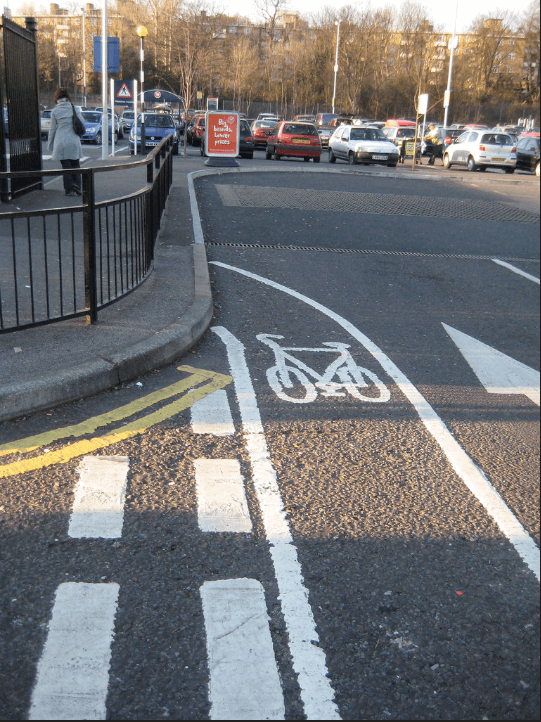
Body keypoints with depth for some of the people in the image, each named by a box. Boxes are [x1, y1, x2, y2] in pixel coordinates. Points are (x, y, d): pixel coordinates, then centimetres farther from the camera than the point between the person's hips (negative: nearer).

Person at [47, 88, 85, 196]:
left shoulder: (55, 111, -2)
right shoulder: (74, 108, 0)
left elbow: (52, 129, 3)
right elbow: (82, 122, 5)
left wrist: (50, 145, 13)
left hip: (61, 143, -1)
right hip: (74, 142, 1)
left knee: (66, 167, 5)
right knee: (75, 165, 11)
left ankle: (69, 189, 4)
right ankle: (76, 185, -6)